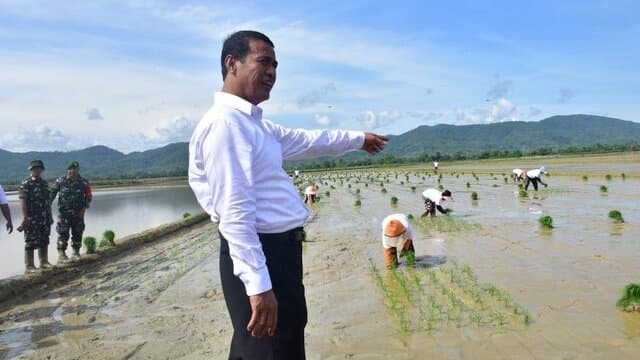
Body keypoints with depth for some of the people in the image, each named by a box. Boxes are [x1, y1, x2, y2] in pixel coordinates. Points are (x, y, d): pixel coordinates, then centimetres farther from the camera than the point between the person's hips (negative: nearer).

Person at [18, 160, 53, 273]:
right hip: (32, 219, -6)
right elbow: (22, 201, -13)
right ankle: (29, 266, 2)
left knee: (44, 241, 11)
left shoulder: (44, 183, 14)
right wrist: (25, 218, -19)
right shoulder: (26, 183, -7)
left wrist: (50, 215, 15)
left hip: (44, 219, 7)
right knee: (31, 242, -3)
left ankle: (44, 262, 21)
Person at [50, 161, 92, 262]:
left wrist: (84, 208, -3)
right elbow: (52, 193, 4)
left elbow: (89, 196, 6)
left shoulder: (84, 182, 1)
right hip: (63, 213, -2)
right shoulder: (60, 181, -2)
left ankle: (76, 253, 18)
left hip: (78, 213, 2)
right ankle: (61, 253, 7)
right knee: (63, 234, -2)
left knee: (77, 234, 7)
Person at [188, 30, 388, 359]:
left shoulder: (253, 122, 17)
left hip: (278, 250, 10)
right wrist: (258, 284, -26)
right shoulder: (224, 123, -17)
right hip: (258, 256, -10)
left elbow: (303, 141, 31)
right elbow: (234, 212, -23)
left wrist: (358, 139, 40)